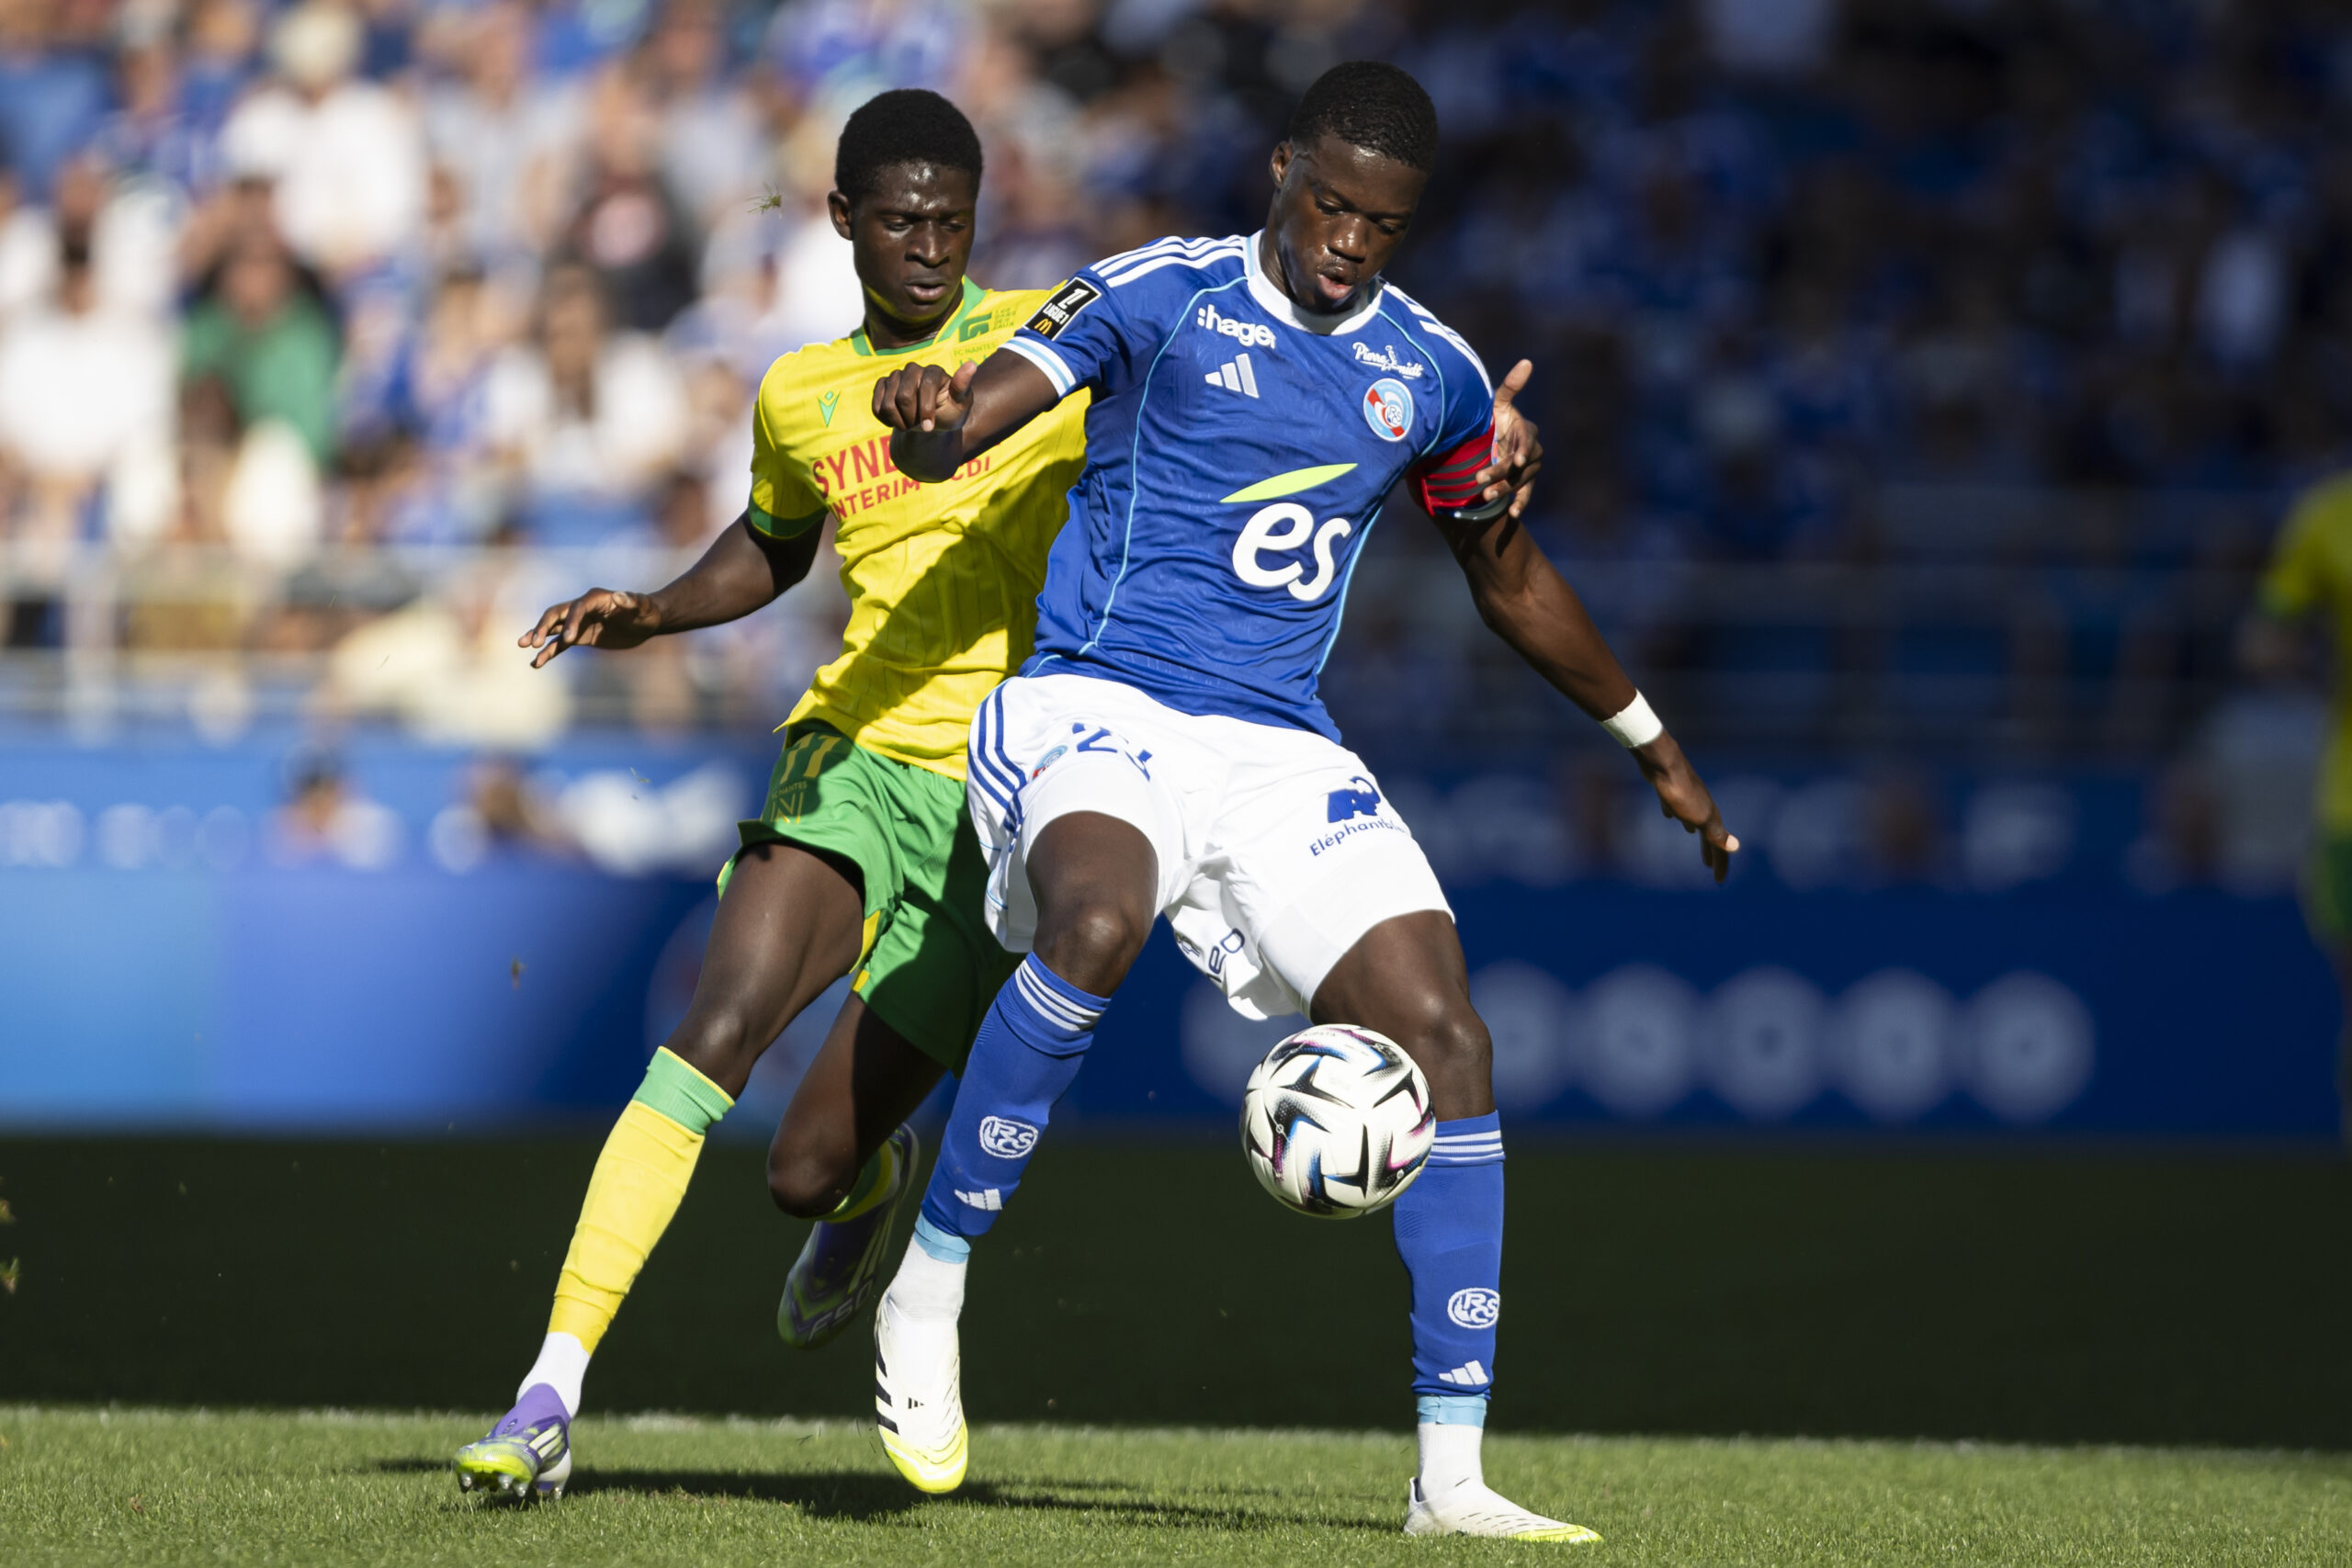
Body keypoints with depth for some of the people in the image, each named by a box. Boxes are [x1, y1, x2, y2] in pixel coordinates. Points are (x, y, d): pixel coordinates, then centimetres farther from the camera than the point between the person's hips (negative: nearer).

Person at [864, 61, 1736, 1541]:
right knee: (1098, 922, -37)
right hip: (1099, 706, -5)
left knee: (1444, 1035, -11)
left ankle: (1452, 1474, -5)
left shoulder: (1430, 371, 10)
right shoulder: (1164, 296, -3)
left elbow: (1512, 578, 26)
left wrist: (1655, 749, 31)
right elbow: (956, 433, -13)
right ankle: (929, 1290, -21)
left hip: (1281, 750, 5)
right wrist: (922, 412, -38)